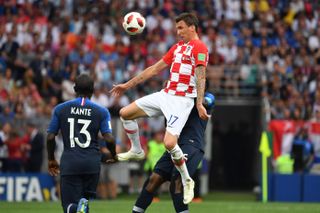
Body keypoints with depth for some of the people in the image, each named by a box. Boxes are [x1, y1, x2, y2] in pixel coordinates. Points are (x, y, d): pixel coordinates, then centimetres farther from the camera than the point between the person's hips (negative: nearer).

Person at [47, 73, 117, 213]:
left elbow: (50, 137, 5)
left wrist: (51, 160, 20)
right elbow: (109, 139, -5)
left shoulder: (60, 109, 5)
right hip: (92, 162, 1)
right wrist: (113, 155, 16)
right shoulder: (101, 111, 3)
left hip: (69, 161, -1)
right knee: (86, 196, 18)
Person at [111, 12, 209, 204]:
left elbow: (201, 76, -18)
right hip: (165, 95, 9)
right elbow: (155, 69, 23)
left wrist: (200, 104, -29)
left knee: (169, 142, -24)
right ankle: (136, 151, 28)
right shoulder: (177, 47, 18)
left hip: (181, 100, -9)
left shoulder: (199, 47, -8)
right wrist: (128, 85, 23)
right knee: (125, 113, 8)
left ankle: (187, 182, -4)